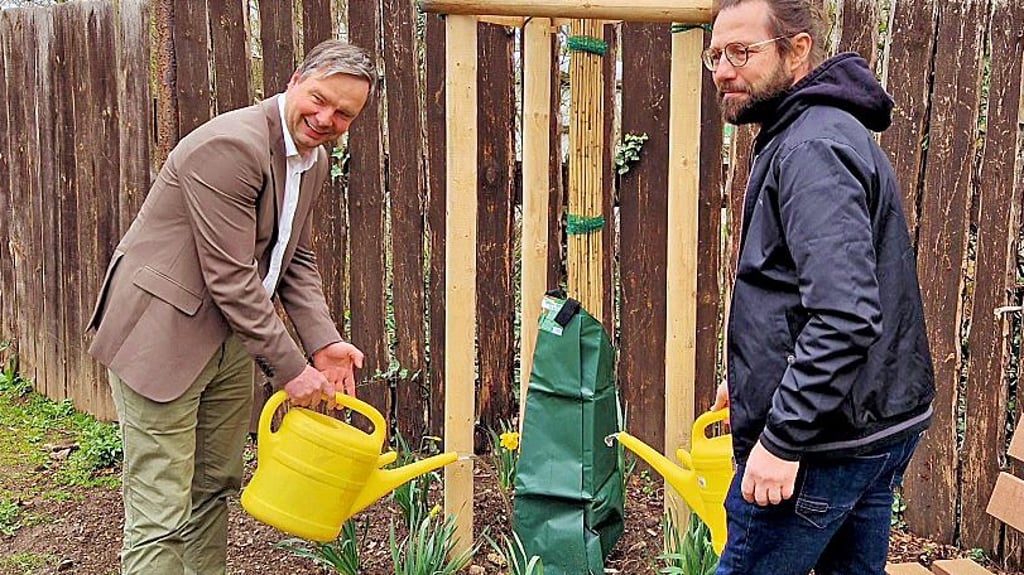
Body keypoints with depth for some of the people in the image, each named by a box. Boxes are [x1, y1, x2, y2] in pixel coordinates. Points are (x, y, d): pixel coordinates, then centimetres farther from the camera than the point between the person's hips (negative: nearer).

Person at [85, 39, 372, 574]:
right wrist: (289, 367, -18)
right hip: (161, 334, -9)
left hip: (230, 339, 9)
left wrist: (323, 343, -2)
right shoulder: (231, 145, -24)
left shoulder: (314, 159, 7)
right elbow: (231, 277, -24)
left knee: (215, 488, 19)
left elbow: (296, 259, 12)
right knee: (160, 515, -6)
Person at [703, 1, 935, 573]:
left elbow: (845, 314, -29)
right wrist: (749, 375, 24)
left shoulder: (812, 147, -19)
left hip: (825, 440, -11)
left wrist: (782, 438, -27)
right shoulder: (829, 130, 15)